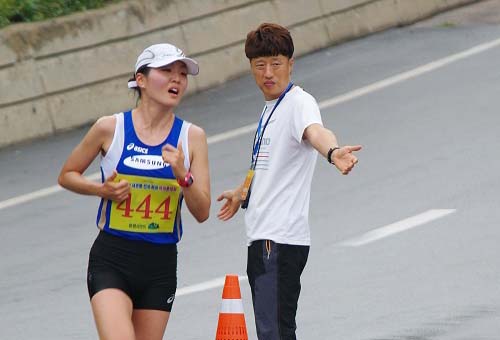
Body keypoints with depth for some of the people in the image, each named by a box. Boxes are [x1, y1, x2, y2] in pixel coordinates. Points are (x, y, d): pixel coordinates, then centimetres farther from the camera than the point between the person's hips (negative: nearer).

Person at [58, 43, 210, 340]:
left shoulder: (192, 137, 2)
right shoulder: (110, 128, -3)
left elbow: (202, 212, 1)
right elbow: (67, 175, 10)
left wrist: (182, 176, -17)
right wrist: (102, 190, -9)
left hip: (161, 263, 3)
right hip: (111, 259, -3)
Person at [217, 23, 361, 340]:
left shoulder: (299, 103, -10)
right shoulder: (270, 109, 19)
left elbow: (315, 131, -35)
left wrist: (332, 151, -58)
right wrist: (242, 193, 55)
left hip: (282, 239, -10)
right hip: (261, 238, 10)